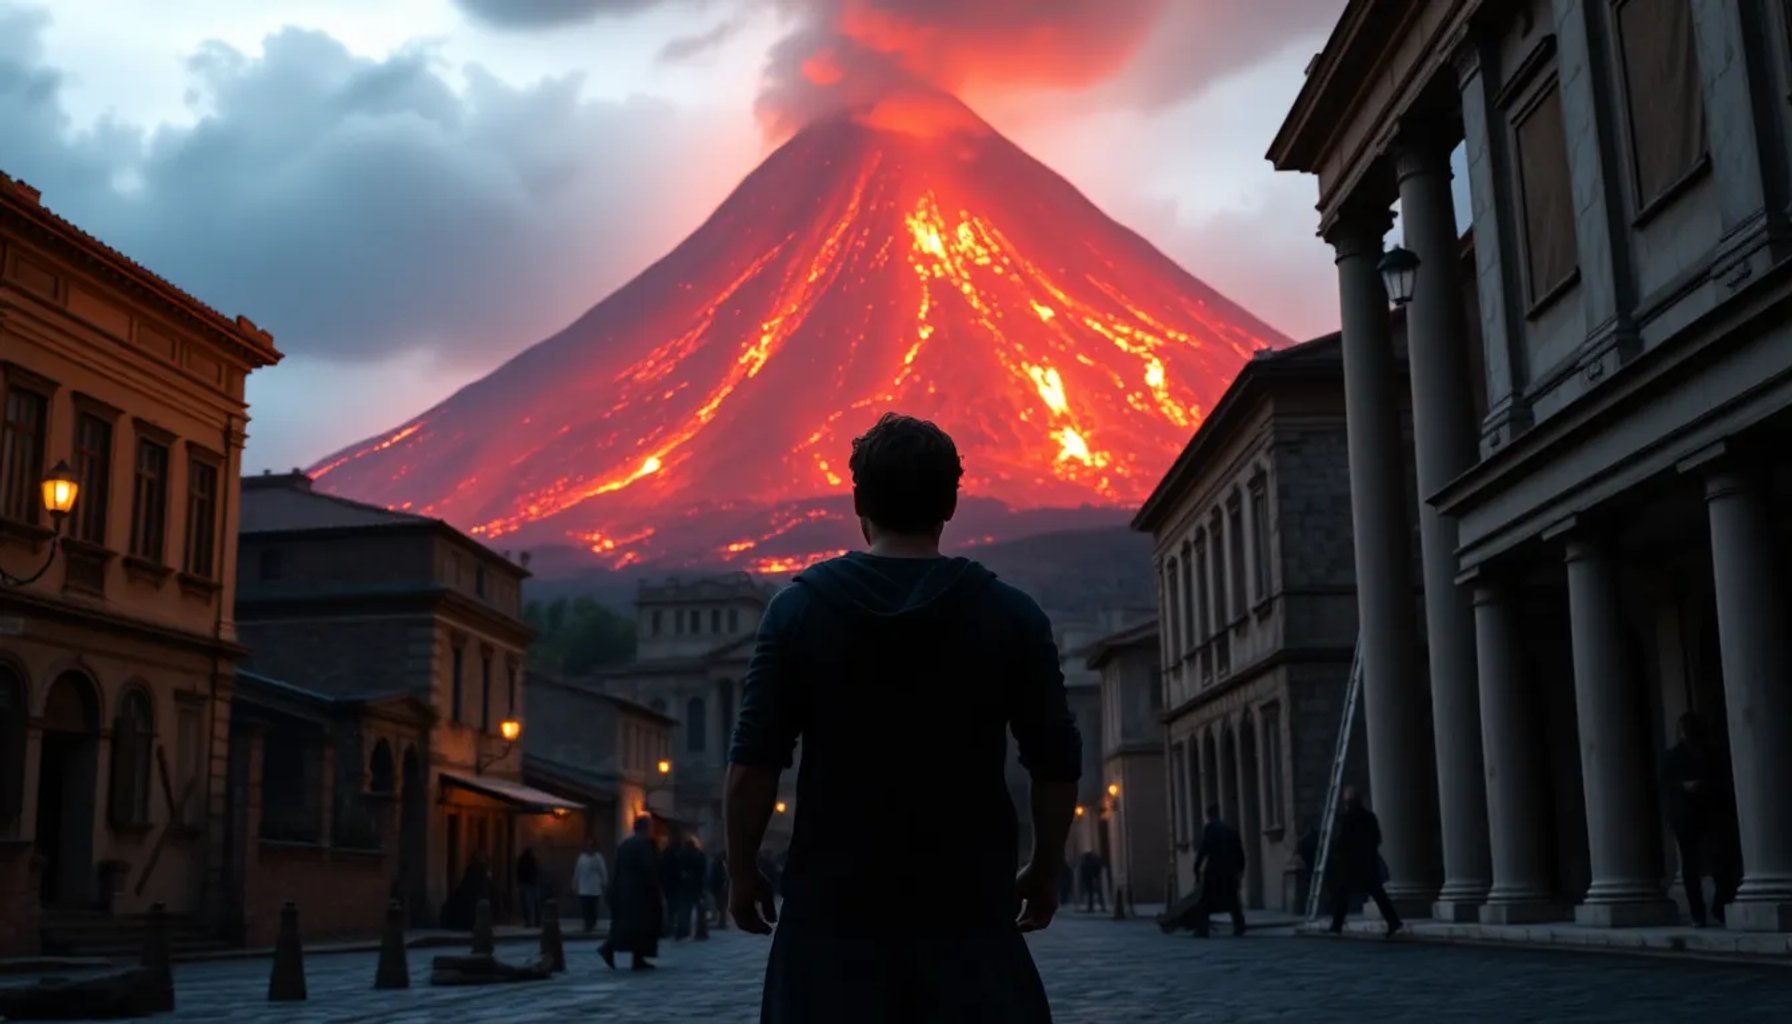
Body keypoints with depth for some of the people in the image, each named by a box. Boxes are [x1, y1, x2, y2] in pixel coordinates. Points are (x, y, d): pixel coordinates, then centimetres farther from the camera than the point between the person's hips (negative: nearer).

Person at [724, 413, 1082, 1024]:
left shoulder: (799, 609, -3)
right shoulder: (1011, 616, -2)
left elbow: (753, 767, -5)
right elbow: (1058, 767, 0)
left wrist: (742, 873, 8)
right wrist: (1044, 872, 14)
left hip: (832, 907, 0)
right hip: (969, 905, 0)